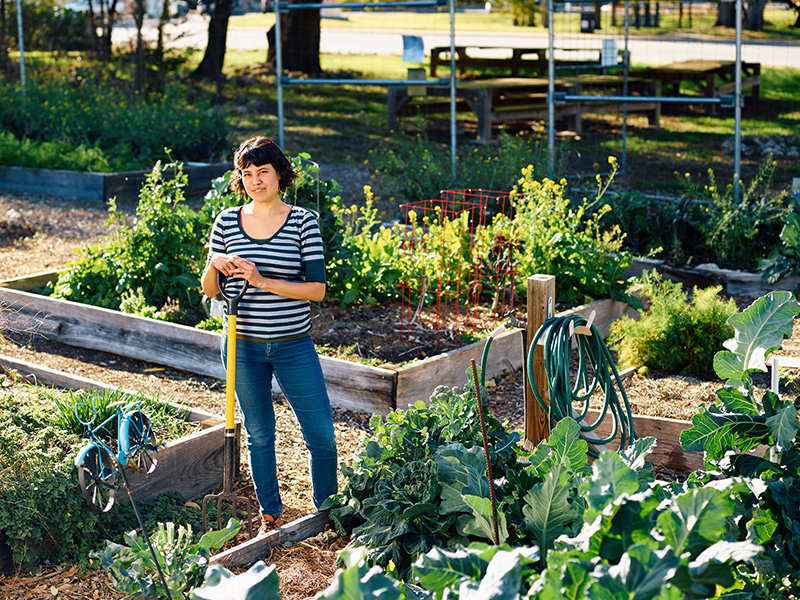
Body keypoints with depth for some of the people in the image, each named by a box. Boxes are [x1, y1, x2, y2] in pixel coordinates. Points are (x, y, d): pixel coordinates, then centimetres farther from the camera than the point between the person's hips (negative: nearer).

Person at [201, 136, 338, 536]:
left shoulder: (302, 222, -5)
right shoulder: (227, 222, 2)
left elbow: (317, 289, -12)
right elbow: (209, 291, 8)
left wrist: (261, 281, -20)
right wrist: (215, 265, -14)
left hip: (293, 346, -1)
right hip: (244, 347, 2)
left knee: (322, 435, 1)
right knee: (259, 435, 13)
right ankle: (270, 515, 31)